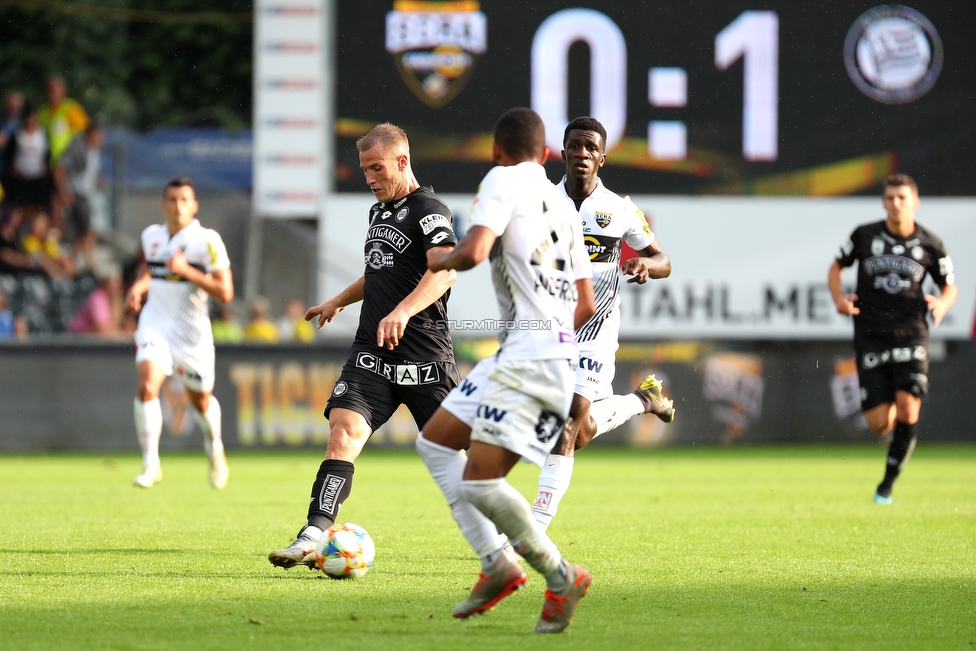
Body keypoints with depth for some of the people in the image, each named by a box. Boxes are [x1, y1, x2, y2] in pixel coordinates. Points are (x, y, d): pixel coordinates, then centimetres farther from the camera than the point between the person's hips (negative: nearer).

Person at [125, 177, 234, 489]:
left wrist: (187, 270, -26)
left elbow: (225, 292, -16)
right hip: (155, 325, 2)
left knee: (200, 400, 14)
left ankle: (214, 446, 46)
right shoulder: (151, 236, 4)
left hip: (192, 331, -2)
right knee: (146, 387, -21)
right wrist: (138, 286, 5)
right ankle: (151, 463, -13)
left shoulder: (207, 241, -11)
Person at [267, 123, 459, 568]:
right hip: (371, 354, 6)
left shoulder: (428, 210, -10)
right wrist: (339, 301, 37)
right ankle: (313, 537, -25)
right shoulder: (379, 210, 17)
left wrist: (403, 311, -41)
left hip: (424, 356, -6)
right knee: (343, 433, -14)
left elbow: (445, 269, -28)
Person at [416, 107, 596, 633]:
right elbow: (586, 304, 20)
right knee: (434, 442, 14)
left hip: (528, 355, -9)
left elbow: (472, 251, -19)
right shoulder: (563, 206, 20)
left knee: (480, 482, -12)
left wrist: (442, 259, 3)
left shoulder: (504, 180, -3)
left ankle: (561, 577, -4)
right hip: (557, 352, 9)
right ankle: (497, 562, 8)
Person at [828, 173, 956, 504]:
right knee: (880, 423, -5)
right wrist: (839, 298, -4)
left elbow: (949, 287, 13)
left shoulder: (930, 244, 1)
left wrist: (942, 304, -11)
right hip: (871, 337, 0)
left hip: (911, 335, 0)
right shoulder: (865, 235, 1)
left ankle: (888, 482, 0)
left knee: (908, 412, -17)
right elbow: (836, 267, 15)